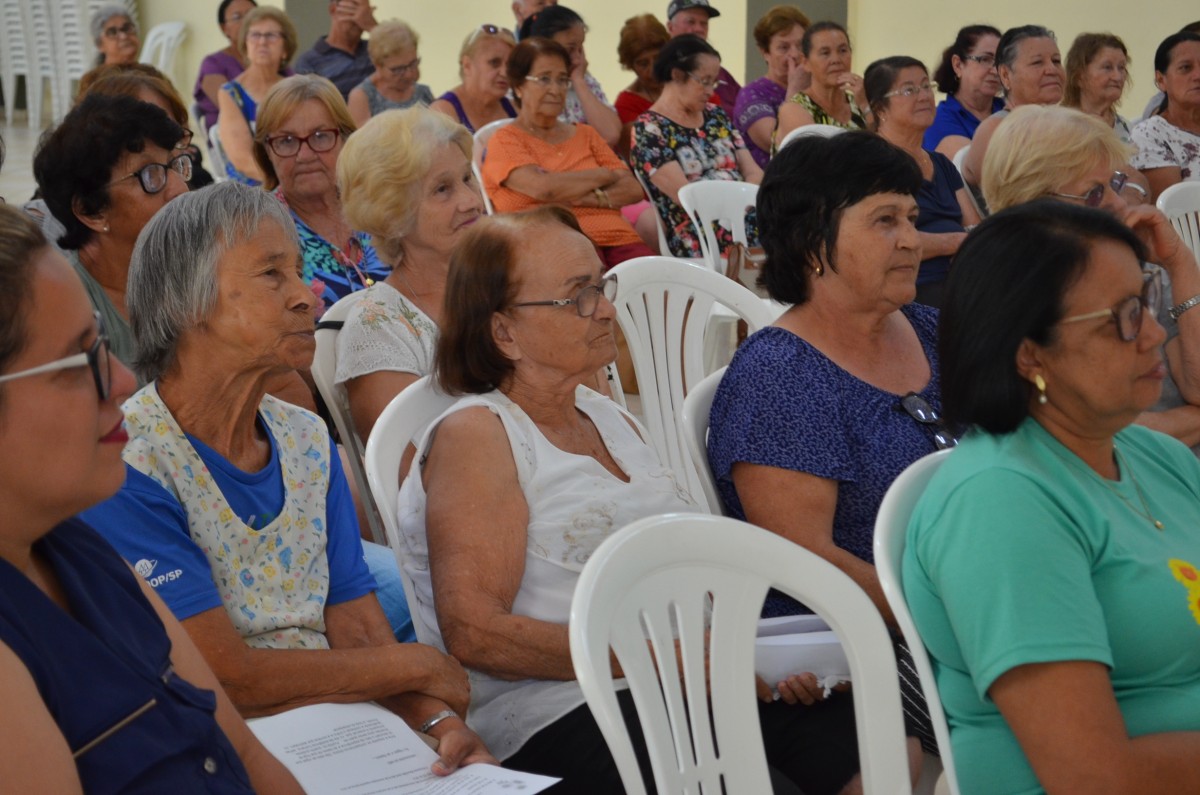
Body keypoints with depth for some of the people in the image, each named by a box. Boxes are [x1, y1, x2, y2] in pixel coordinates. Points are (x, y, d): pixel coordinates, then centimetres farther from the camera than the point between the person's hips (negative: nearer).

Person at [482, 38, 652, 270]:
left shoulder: (585, 135, 26)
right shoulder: (505, 141, 9)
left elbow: (634, 190, 16)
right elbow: (543, 187, -10)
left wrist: (592, 197, -5)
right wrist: (605, 175, 5)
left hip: (616, 239, 5)